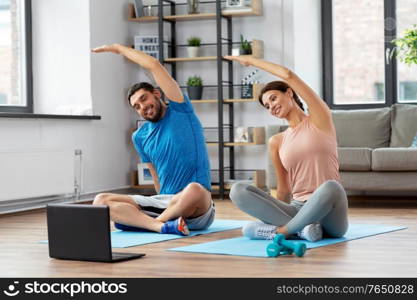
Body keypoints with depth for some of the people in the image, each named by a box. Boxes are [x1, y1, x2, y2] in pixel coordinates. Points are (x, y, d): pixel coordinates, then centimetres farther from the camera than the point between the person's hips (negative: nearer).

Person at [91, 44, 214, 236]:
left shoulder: (181, 112, 3)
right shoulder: (140, 137, 16)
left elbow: (154, 66, -3)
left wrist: (119, 48, 7)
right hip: (162, 201, 5)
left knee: (194, 190, -42)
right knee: (101, 201, -15)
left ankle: (138, 221, -18)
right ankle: (163, 226, -34)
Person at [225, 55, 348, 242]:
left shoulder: (319, 121, 4)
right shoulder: (276, 142, 15)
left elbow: (288, 75, -3)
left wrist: (251, 61, 6)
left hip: (328, 214, -3)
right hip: (296, 209, 4)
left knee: (331, 186, -40)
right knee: (238, 190, -18)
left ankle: (283, 230, -23)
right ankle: (301, 228, -29)